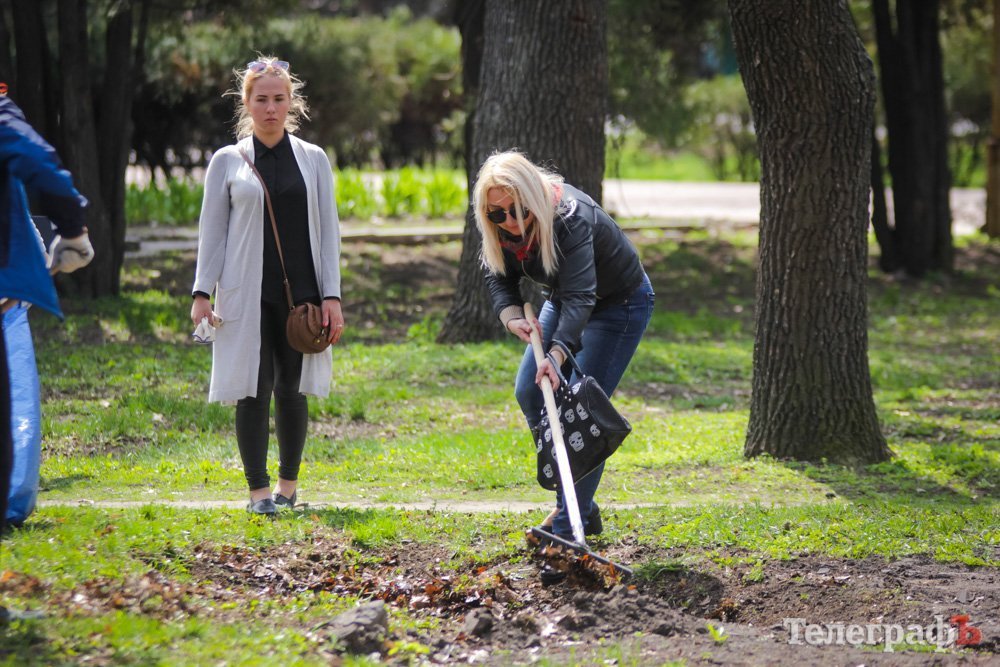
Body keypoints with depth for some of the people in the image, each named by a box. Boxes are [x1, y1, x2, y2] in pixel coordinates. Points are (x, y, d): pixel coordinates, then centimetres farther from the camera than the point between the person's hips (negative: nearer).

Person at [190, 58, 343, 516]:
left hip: (301, 290, 1)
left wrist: (332, 295, 1)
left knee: (292, 390, 4)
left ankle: (288, 485, 17)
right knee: (254, 390, -6)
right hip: (247, 294, -1)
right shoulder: (227, 162, 5)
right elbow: (212, 231, 6)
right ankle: (258, 490, -1)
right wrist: (201, 293, -1)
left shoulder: (314, 160, 9)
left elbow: (328, 231, 8)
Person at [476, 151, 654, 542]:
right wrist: (512, 316, -28)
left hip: (619, 302, -8)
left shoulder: (571, 219, -38)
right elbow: (499, 277, -7)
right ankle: (580, 505, 13)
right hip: (563, 299, 8)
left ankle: (570, 527, -11)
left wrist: (557, 354, -58)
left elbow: (580, 296, -46)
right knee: (529, 392, 2)